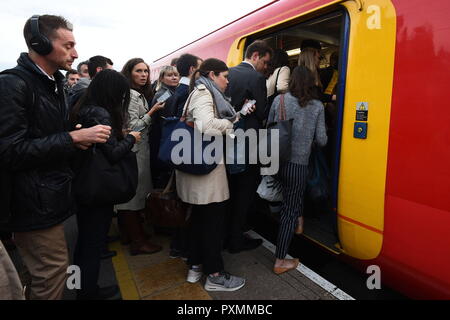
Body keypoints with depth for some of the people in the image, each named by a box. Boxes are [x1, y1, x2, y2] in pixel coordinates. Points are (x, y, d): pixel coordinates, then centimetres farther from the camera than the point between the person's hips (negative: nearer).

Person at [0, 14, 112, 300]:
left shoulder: (54, 83, 13)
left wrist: (78, 139, 1)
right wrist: (73, 137, -22)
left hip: (51, 193, 9)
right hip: (34, 199, -8)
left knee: (51, 270, 18)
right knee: (54, 270, 1)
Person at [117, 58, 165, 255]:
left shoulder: (141, 94, 16)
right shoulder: (130, 95, -13)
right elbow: (132, 126, -17)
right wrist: (152, 112, -14)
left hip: (141, 149, 10)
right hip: (133, 152, -10)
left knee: (136, 194, 16)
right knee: (133, 194, -1)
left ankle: (136, 234, 29)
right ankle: (138, 242, 9)